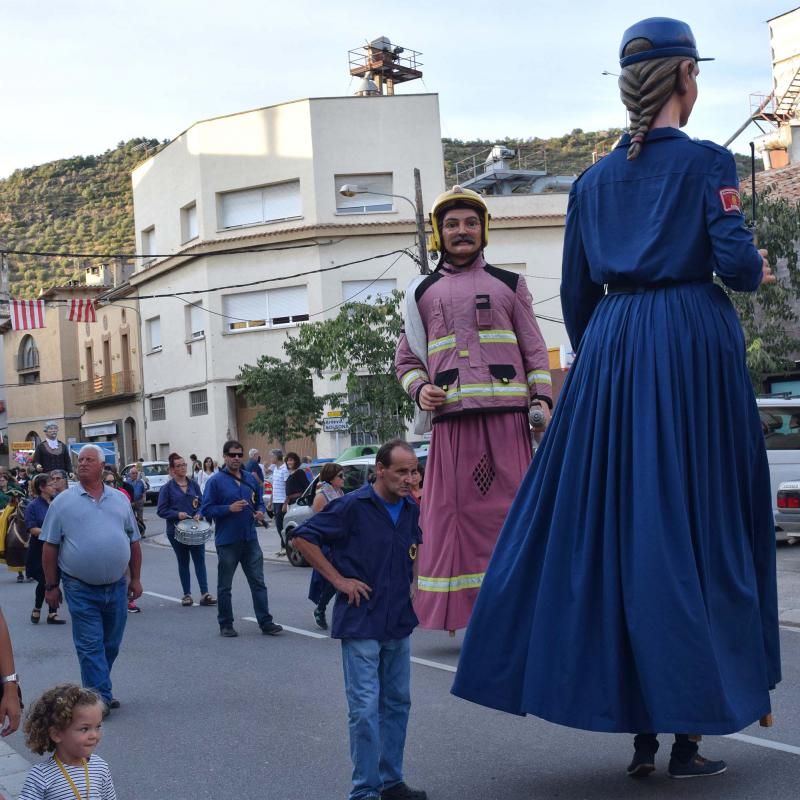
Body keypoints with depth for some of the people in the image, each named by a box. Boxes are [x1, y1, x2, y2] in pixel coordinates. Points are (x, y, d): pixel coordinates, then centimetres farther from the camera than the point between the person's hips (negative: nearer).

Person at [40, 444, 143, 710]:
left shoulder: (120, 500, 9)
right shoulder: (63, 502, -1)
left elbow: (134, 542, 13)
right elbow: (50, 547, 1)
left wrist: (136, 578, 10)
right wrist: (51, 586, -1)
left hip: (117, 586, 4)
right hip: (80, 589, -3)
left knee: (111, 645, 12)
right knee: (90, 645, -4)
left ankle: (95, 688, 27)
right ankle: (101, 698, -2)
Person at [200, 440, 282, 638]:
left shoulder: (250, 479, 10)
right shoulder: (216, 481, -5)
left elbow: (259, 502, 20)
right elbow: (206, 510, -8)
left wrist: (260, 512, -2)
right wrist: (229, 509, -20)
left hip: (250, 540, 4)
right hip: (227, 542, -4)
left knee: (258, 583, 3)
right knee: (225, 586, 7)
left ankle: (265, 622, 6)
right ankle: (226, 625, 16)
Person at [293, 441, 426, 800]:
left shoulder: (411, 509, 5)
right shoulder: (352, 506, -14)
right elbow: (302, 538, -11)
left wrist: (411, 582, 12)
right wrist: (338, 579, -13)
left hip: (399, 622, 7)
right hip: (361, 620, -7)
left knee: (397, 703, 13)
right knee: (366, 708, -5)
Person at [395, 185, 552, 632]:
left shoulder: (509, 285, 15)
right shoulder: (423, 292, 16)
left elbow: (535, 351, 13)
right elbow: (407, 359, 19)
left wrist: (542, 398, -2)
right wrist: (419, 390, -1)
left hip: (507, 414, 0)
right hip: (452, 417, 1)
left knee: (513, 507, -1)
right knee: (455, 511, -1)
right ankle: (459, 610, 4)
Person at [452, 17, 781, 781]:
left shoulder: (593, 180, 12)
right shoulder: (707, 161, -2)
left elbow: (576, 294, 13)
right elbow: (736, 263, -10)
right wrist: (759, 272, 12)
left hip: (612, 352, 4)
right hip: (693, 344, -4)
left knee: (613, 525, 8)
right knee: (693, 524, 3)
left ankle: (641, 735, 12)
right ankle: (687, 729, 6)